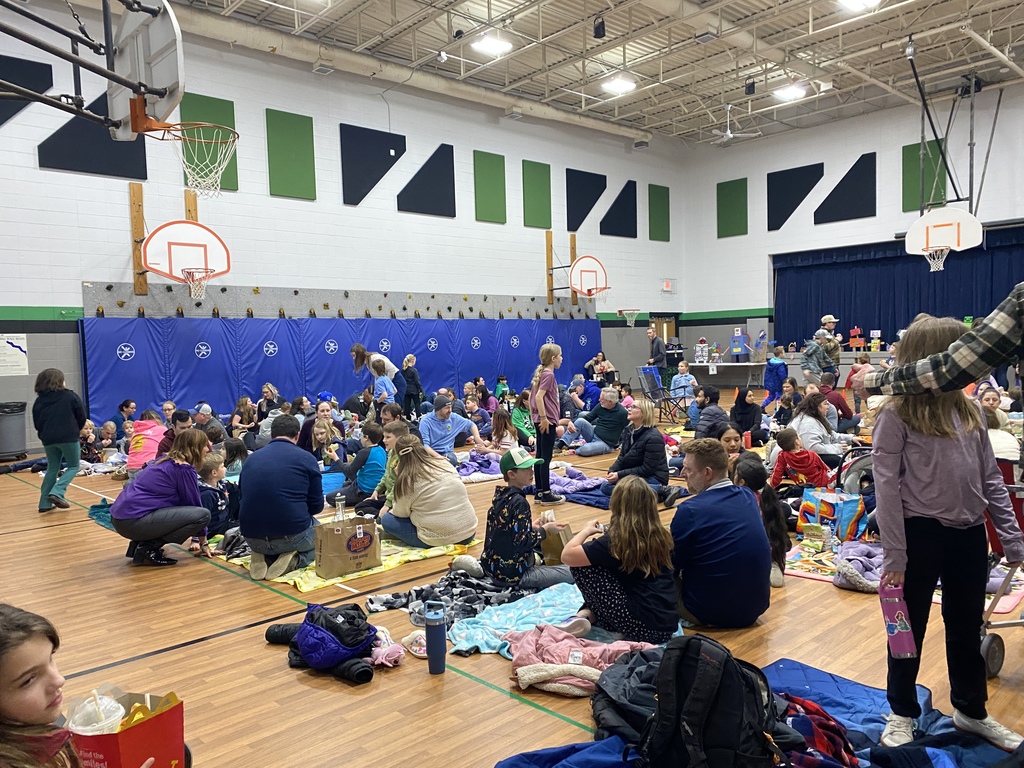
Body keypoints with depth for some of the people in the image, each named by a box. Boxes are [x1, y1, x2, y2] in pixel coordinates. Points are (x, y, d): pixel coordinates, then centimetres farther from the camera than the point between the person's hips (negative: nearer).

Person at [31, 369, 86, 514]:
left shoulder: (39, 401, 7)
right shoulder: (70, 397, -4)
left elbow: (37, 423, 10)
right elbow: (82, 417, -1)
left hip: (48, 439, 4)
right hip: (68, 438, -4)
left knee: (52, 469, 17)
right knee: (74, 466, 10)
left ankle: (45, 503, 13)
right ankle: (57, 492, -11)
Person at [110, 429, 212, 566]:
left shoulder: (167, 460, 18)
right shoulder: (184, 469, -10)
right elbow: (195, 504, -1)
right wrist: (203, 542, 10)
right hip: (134, 521, -10)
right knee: (203, 514, -14)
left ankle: (139, 542, 13)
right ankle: (148, 548, -7)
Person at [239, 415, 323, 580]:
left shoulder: (251, 458, 11)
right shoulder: (306, 458, -1)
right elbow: (317, 506, 2)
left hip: (252, 538, 4)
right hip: (292, 534, -4)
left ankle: (264, 558, 6)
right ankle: (294, 559, 0)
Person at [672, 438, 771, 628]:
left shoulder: (690, 509, -21)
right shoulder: (749, 497, 1)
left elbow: (672, 566, -8)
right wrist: (675, 537, 18)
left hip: (711, 614, -7)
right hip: (756, 606, 7)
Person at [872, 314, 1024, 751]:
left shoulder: (968, 410, 7)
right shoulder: (897, 415, -12)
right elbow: (887, 487, -14)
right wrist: (894, 555, -16)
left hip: (970, 535, 6)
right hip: (921, 534, -5)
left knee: (967, 629, 20)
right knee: (911, 629, 11)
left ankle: (971, 712, 40)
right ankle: (902, 714, 30)